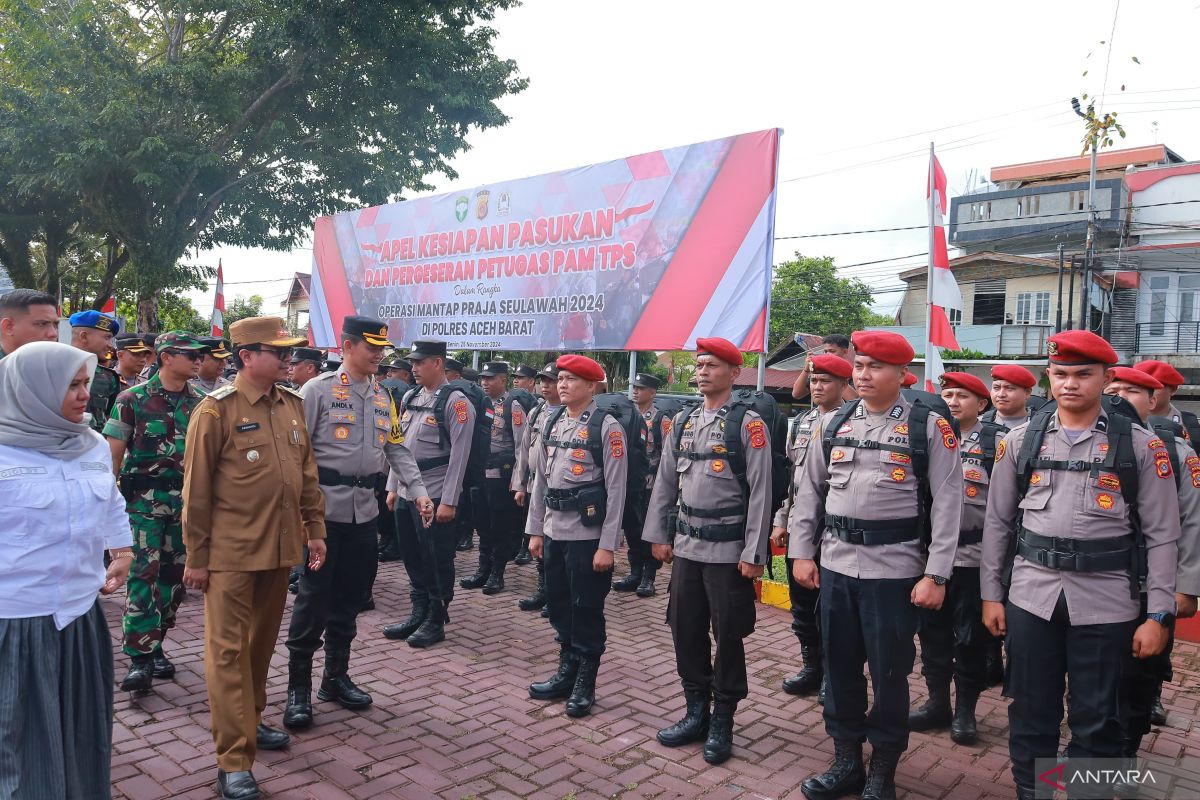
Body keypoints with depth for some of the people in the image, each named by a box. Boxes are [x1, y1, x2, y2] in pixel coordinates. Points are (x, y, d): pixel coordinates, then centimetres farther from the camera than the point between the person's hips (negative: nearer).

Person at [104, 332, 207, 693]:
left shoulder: (200, 402, 6)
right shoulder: (133, 399, -3)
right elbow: (114, 452, -1)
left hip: (186, 501, 4)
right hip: (144, 500, -4)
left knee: (173, 575, 9)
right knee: (143, 574, -8)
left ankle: (155, 645, 23)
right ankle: (139, 656, -2)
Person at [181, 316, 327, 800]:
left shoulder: (293, 405, 6)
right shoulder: (216, 410, -11)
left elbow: (307, 472, 12)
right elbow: (196, 488, -9)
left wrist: (314, 529, 10)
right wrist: (196, 556, -7)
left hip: (280, 548, 6)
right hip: (231, 553, -6)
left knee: (262, 641, 18)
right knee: (228, 650, 2)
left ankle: (250, 721, 37)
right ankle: (234, 759, 9)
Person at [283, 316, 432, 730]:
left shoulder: (382, 398, 12)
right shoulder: (318, 390, -6)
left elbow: (397, 448, 12)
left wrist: (418, 491, 0)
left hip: (365, 510, 6)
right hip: (326, 508, -6)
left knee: (350, 596, 14)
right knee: (314, 596, 0)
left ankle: (336, 677, 28)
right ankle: (298, 685, 13)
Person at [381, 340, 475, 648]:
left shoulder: (456, 402, -11)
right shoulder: (410, 398, 11)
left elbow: (459, 455, -14)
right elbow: (399, 445, 17)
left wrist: (449, 501, -17)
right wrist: (392, 486, 14)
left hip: (435, 495, -7)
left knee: (437, 560, 3)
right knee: (412, 556, 15)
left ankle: (436, 622, 16)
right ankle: (418, 614, 29)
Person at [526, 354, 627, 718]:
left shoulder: (607, 427, -10)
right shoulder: (552, 424, 9)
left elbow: (616, 490, -12)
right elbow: (540, 480, 14)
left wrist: (607, 545, -15)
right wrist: (535, 530, 11)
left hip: (587, 535, -6)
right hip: (554, 532, 6)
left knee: (587, 610, 5)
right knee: (559, 606, 16)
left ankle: (585, 685, 20)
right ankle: (566, 673, 32)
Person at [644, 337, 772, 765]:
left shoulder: (748, 424, -9)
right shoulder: (683, 422, 8)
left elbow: (760, 493, -11)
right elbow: (665, 482, 12)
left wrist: (753, 553, -13)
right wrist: (659, 535, 10)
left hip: (728, 550, -5)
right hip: (686, 546, 5)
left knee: (728, 636, 6)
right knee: (686, 631, 12)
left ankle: (722, 722, 22)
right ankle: (697, 712, 28)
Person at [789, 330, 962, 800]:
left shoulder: (929, 427, -3)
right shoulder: (834, 424, 8)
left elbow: (947, 504, -6)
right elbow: (810, 491, 12)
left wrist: (935, 575, -11)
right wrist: (802, 552, 6)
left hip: (895, 570, -4)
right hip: (836, 564, 4)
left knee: (889, 673, 7)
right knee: (839, 666, 13)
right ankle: (846, 761, 30)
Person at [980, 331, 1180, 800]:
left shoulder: (1139, 445, 0)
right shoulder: (1021, 440, 4)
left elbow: (1162, 536, 0)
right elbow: (997, 522, 8)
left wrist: (1159, 615, -4)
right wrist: (991, 594, 6)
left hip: (1105, 602, -1)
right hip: (1030, 595, 2)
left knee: (1096, 722, 10)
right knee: (1030, 713, 13)